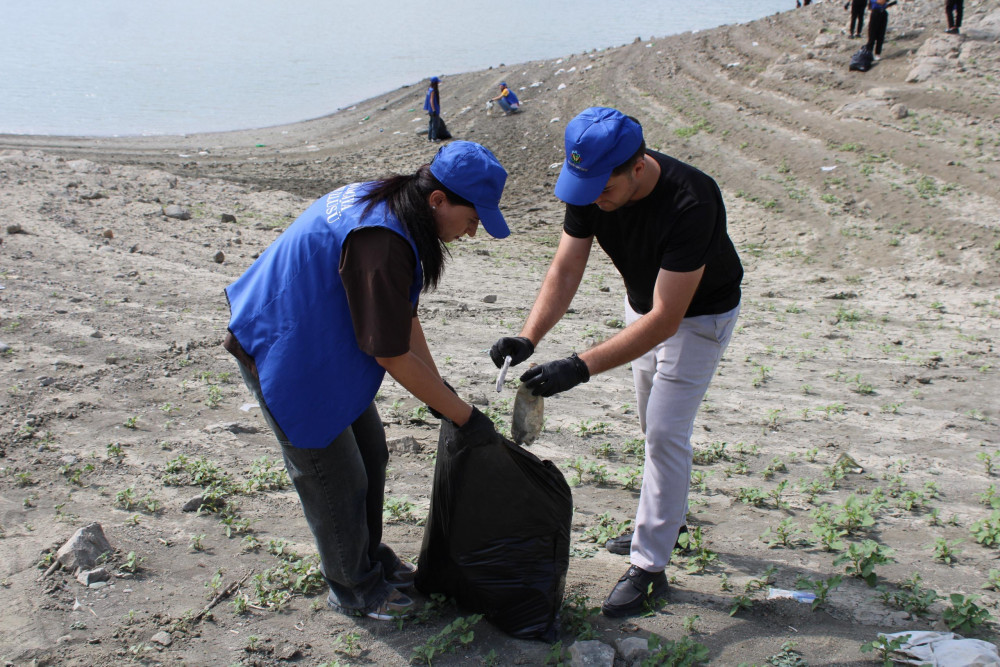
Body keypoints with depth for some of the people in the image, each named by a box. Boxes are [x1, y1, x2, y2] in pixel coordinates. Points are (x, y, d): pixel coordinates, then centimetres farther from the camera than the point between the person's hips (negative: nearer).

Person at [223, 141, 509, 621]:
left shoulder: (385, 206, -2)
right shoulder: (379, 241, -33)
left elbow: (404, 315, 6)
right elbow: (393, 356, -28)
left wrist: (438, 389, 6)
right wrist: (463, 415, -19)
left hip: (323, 344, 10)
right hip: (282, 353, -10)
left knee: (369, 452, 17)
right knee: (336, 476, 4)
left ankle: (369, 557, 37)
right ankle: (353, 589, 25)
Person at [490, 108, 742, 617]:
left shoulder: (689, 204, -40)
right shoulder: (590, 187, -21)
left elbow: (665, 320, -40)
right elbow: (566, 269, -19)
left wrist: (581, 368, -45)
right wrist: (528, 337, -35)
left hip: (699, 314, -7)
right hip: (642, 303, 7)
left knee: (665, 433, -9)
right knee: (652, 425, 18)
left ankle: (648, 567, 2)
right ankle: (670, 513, 40)